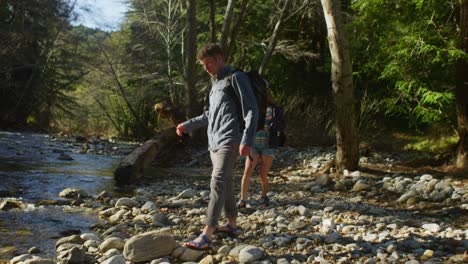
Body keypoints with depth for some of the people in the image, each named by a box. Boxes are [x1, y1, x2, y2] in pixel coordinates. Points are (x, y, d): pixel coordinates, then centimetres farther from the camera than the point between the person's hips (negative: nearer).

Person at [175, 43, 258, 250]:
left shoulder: (236, 78, -3)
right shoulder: (215, 83, 22)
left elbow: (251, 110, -10)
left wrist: (247, 140, -20)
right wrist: (187, 125, 30)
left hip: (228, 142, -9)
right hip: (214, 142, 9)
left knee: (218, 184, -17)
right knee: (225, 184, 12)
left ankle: (206, 236, -24)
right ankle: (232, 225, 23)